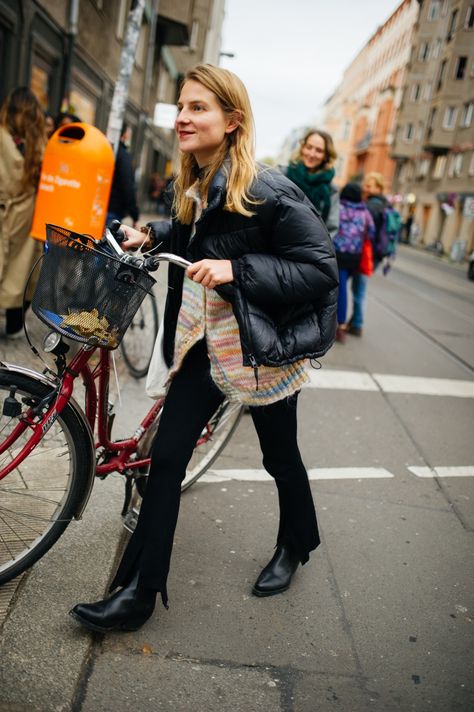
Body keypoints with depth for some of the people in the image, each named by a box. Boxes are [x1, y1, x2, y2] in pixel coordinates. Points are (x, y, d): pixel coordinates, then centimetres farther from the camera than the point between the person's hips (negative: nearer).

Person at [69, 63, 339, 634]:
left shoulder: (267, 192, -19)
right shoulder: (191, 189, 4)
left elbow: (321, 268, -20)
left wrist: (235, 270, -28)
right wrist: (150, 235, 6)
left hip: (260, 351, -6)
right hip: (202, 346, 6)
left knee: (280, 458, 15)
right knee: (165, 459, 2)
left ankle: (296, 545, 46)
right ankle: (138, 591, 14)